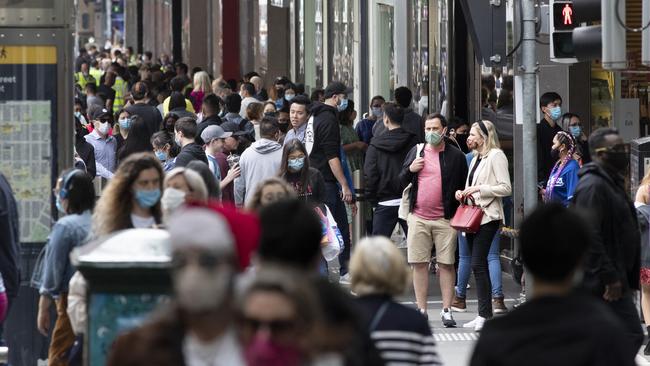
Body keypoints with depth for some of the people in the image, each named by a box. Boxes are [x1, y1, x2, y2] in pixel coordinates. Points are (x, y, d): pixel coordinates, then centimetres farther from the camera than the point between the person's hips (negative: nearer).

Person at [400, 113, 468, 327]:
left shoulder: (456, 156, 2)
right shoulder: (416, 151, 11)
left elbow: (464, 188, 5)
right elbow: (401, 182, 15)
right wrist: (410, 170, -6)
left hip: (445, 219, -2)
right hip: (418, 218, 2)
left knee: (446, 264, -1)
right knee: (419, 264, 3)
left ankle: (446, 310, 4)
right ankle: (421, 310, 10)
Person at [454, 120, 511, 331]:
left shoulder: (496, 156, -6)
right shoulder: (476, 159, 22)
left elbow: (506, 188, -14)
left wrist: (479, 189, -16)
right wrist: (463, 193, 10)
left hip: (487, 216, -9)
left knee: (478, 264, -15)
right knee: (478, 265, 7)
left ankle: (485, 315, -15)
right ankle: (483, 315, 9)